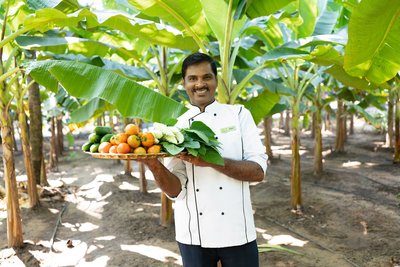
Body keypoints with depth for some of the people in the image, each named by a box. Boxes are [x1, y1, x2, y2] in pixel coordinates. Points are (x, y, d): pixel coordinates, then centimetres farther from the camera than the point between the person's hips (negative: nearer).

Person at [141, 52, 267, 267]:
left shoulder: (239, 114, -2)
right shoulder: (176, 127, 0)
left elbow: (258, 171, -9)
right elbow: (176, 189, -5)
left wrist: (212, 161, -21)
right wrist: (155, 166, -24)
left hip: (236, 232, -1)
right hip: (192, 235, 1)